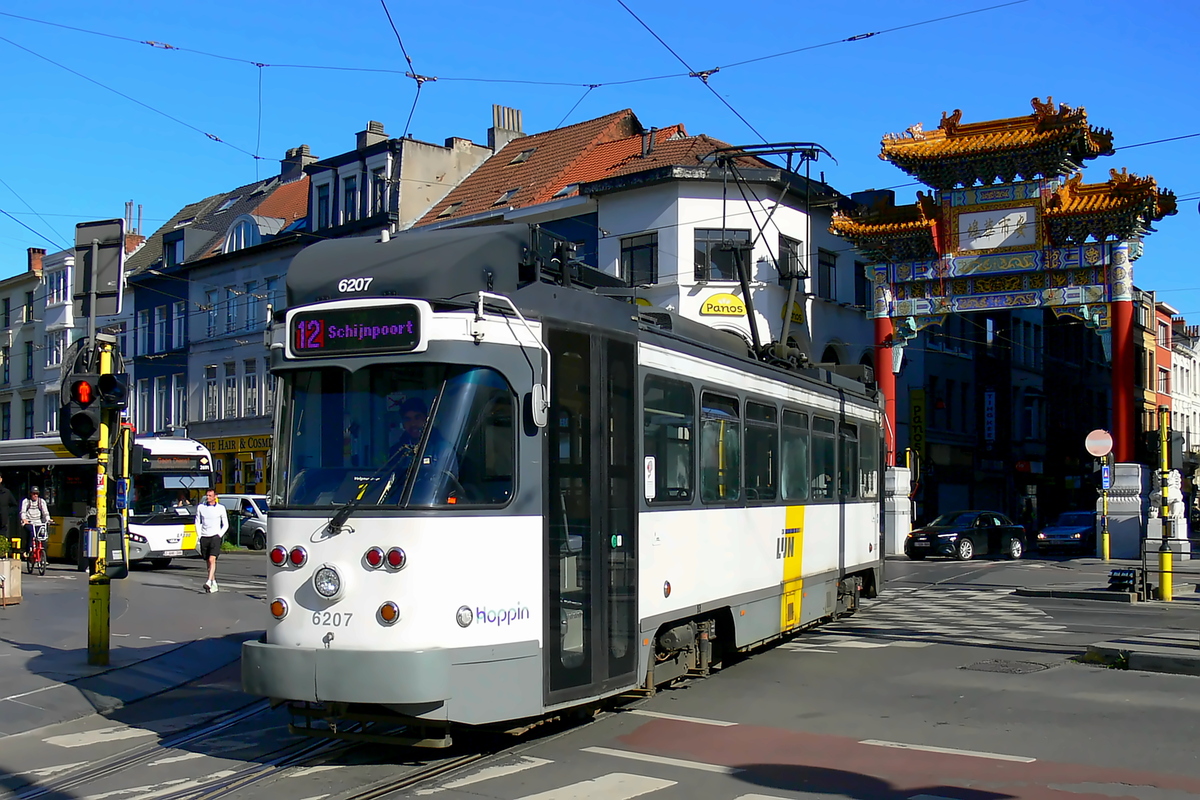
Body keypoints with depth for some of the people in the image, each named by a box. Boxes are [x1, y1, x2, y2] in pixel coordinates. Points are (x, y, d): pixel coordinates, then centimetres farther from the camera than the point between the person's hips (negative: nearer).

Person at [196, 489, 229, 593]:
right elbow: (197, 522, 15)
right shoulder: (200, 507, 8)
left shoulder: (221, 508, 2)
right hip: (204, 537, 3)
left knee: (212, 559, -18)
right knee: (208, 561, 8)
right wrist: (199, 535, 2)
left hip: (215, 537, -3)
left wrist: (220, 535, -6)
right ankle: (214, 583, 17)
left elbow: (226, 525, 7)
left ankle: (209, 582, -26)